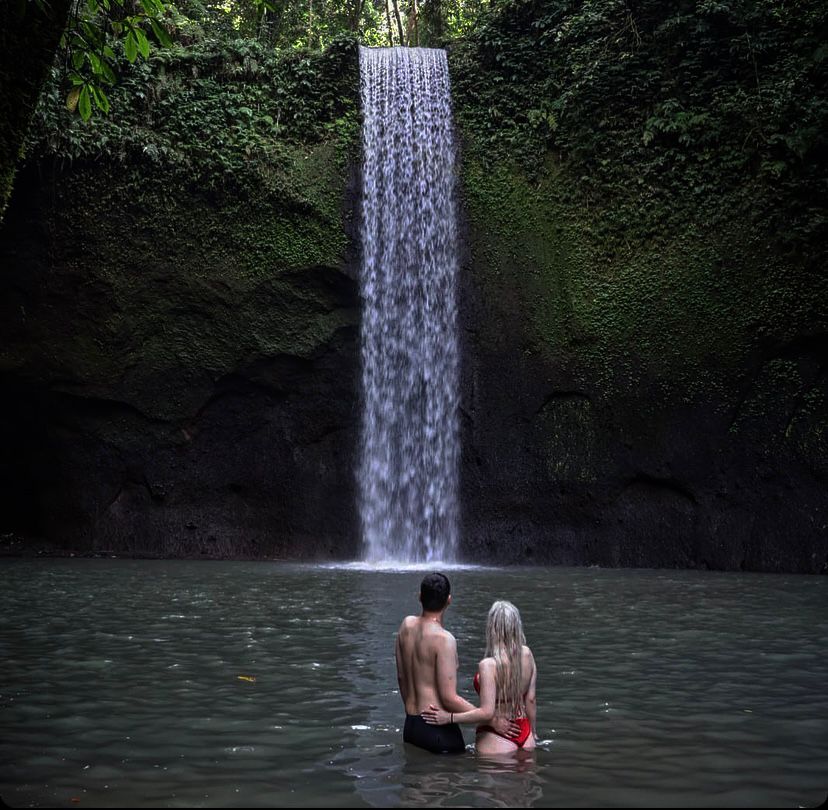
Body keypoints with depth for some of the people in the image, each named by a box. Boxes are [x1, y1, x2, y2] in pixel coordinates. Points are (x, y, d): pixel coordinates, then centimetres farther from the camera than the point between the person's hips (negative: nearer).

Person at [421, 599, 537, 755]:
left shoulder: (488, 665, -24)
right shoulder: (527, 655, -5)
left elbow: (487, 712, -24)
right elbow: (530, 699, 4)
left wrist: (449, 717, -17)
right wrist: (533, 733, 17)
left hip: (497, 738, -6)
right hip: (524, 732, 6)